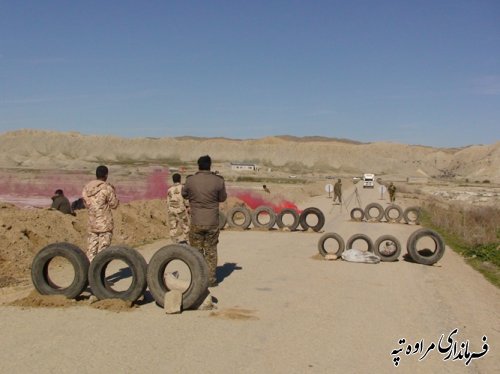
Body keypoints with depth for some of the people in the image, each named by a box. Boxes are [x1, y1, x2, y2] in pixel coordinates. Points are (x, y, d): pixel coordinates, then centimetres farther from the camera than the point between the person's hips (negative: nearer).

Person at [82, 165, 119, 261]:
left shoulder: (86, 188, 5)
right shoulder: (107, 188, -12)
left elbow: (86, 204, 14)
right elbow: (114, 204, -6)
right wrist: (113, 192, 8)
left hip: (92, 224, 5)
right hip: (105, 224, -5)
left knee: (92, 248, 10)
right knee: (103, 250, 0)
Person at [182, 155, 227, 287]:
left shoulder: (190, 180, -8)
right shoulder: (218, 181, -8)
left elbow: (184, 194, 9)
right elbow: (222, 198, 6)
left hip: (196, 223, 0)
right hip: (213, 223, 1)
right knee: (211, 251, 12)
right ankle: (211, 279, 13)